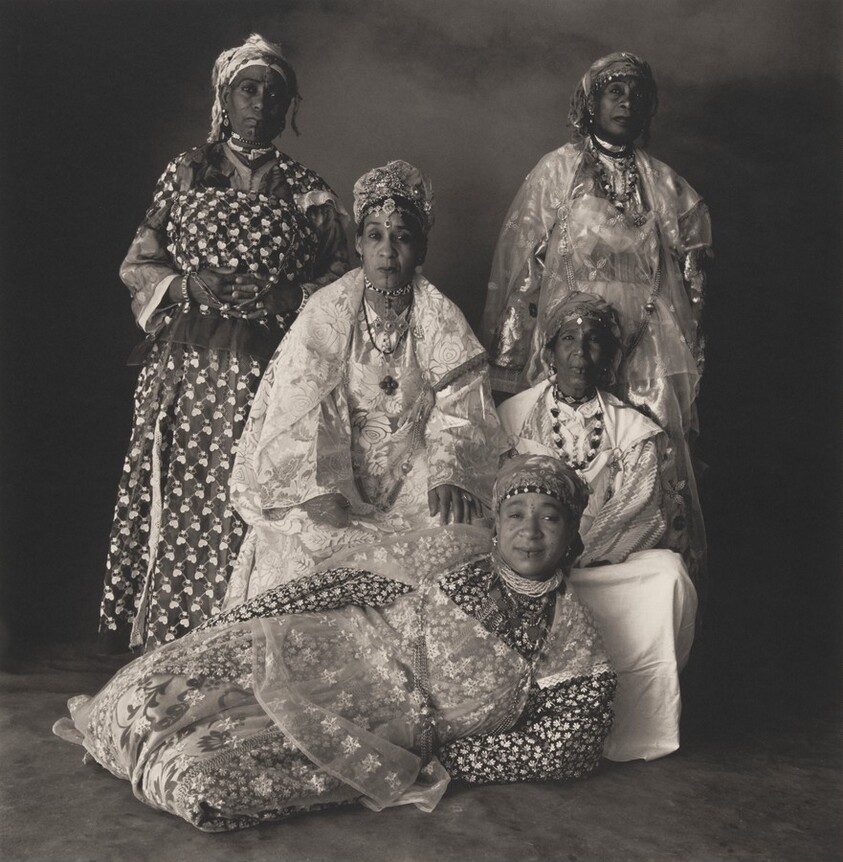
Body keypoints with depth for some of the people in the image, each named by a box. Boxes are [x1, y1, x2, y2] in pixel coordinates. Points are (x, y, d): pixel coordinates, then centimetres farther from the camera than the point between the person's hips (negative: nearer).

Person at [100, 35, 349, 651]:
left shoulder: (308, 192, 7)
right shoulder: (185, 174, 10)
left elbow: (339, 283, 8)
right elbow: (137, 264, 12)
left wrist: (282, 297, -9)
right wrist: (188, 284, -6)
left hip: (268, 370, -1)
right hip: (185, 368, 1)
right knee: (177, 501, 1)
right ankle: (164, 649, 13)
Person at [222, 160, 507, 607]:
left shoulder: (442, 321, 0)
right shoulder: (325, 314, -2)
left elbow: (458, 414, -8)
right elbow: (298, 411, -8)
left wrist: (449, 477, -28)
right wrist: (318, 490, -23)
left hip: (412, 479, 1)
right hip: (330, 473, -1)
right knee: (301, 543, -23)